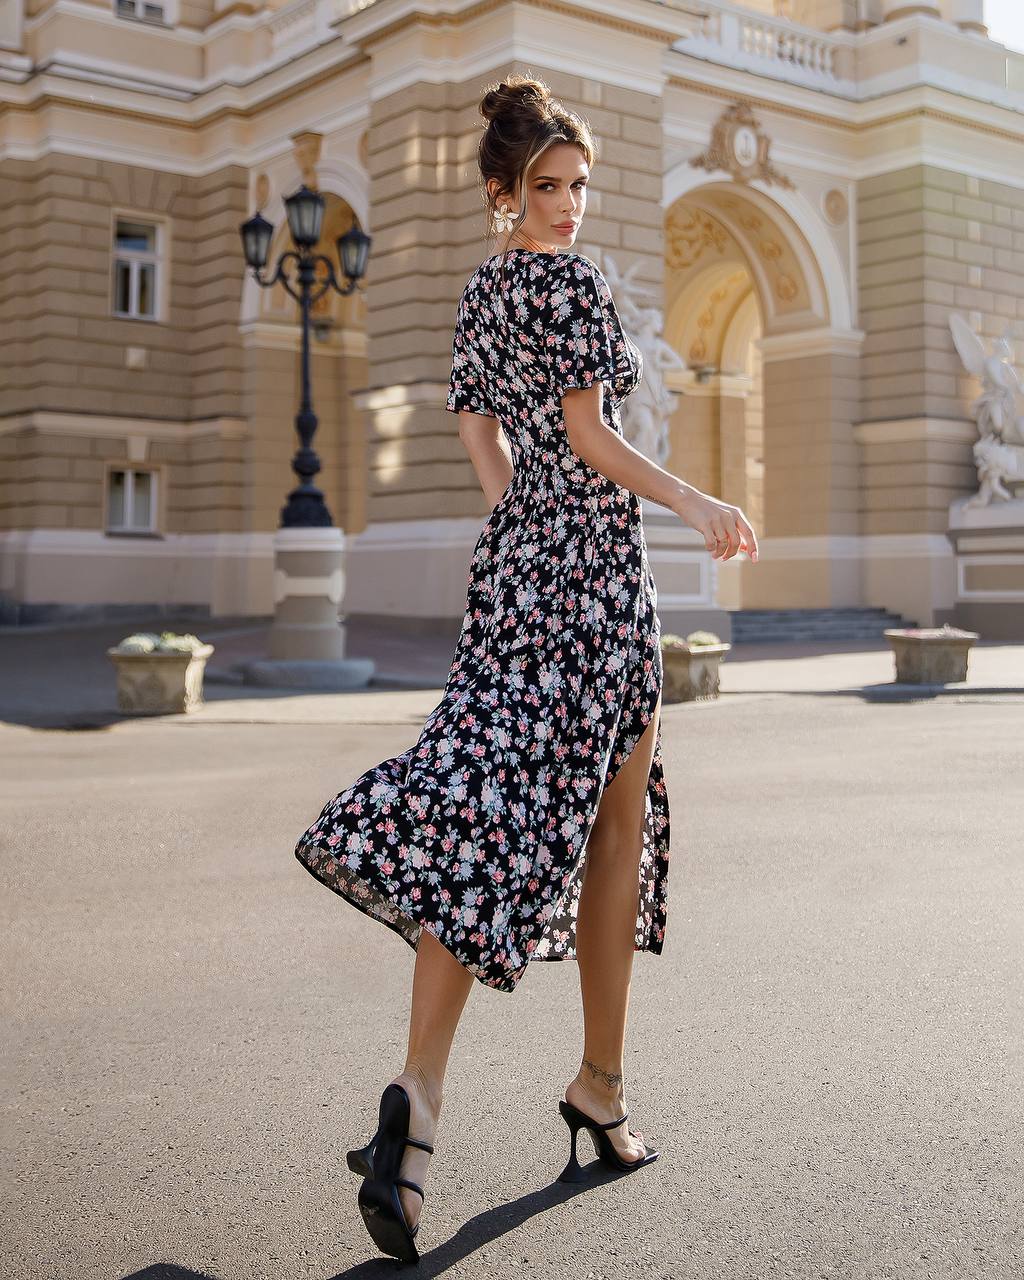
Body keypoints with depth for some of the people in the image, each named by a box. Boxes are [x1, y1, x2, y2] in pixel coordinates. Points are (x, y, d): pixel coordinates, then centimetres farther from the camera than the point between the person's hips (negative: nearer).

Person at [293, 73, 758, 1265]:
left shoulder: (476, 294, 18)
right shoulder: (569, 278, -8)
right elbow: (585, 432, -14)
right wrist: (697, 505, -8)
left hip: (512, 556, 8)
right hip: (590, 562, -8)